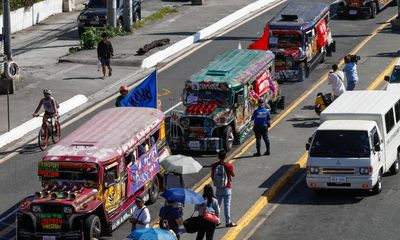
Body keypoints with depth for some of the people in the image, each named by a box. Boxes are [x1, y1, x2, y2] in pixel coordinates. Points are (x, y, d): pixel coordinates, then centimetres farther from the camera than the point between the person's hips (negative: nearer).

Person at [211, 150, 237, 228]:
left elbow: (212, 176, 4)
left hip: (218, 188, 3)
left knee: (217, 205, 15)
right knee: (227, 205, 1)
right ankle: (228, 222, 3)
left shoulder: (214, 166, -5)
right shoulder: (229, 166, -14)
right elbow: (233, 175, -1)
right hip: (227, 189, -3)